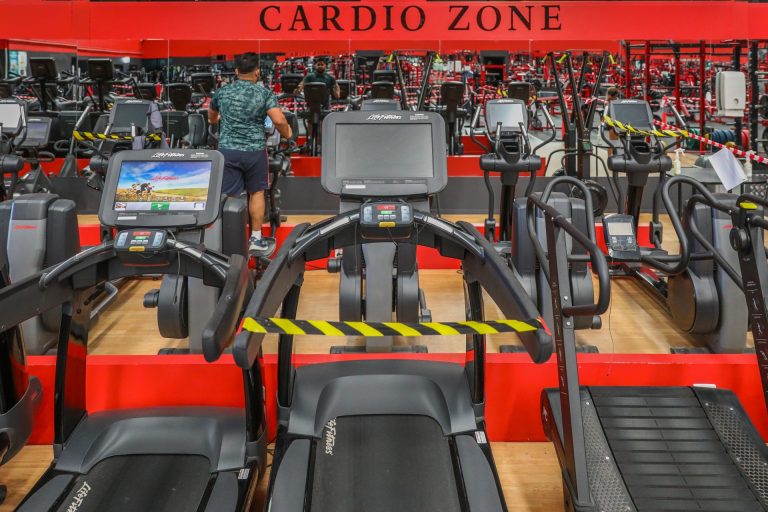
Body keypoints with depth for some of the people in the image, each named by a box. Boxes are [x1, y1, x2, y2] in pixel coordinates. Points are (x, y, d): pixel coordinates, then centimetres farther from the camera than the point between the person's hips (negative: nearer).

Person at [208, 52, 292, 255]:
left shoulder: (222, 92, 9)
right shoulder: (264, 93, -3)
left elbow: (211, 118, 27)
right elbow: (279, 120, -17)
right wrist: (286, 133, 5)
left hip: (227, 149, 2)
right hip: (254, 150, -1)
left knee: (229, 197, 3)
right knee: (256, 193, 15)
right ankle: (256, 240, 19)